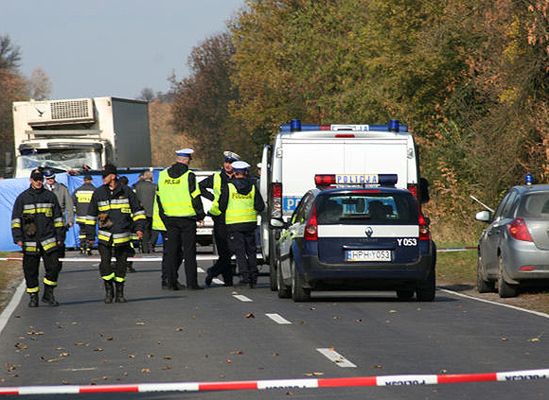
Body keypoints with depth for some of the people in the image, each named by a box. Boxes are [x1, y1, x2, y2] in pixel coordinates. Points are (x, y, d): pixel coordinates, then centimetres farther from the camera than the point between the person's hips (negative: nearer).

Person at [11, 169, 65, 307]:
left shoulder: (50, 196, 10)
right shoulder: (22, 198, 6)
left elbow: (58, 218, 14)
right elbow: (16, 219, 5)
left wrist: (59, 237, 9)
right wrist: (18, 238, -5)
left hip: (49, 241, 1)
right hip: (30, 242, -1)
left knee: (54, 267, -7)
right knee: (30, 270, 3)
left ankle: (48, 295, 8)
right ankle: (33, 297, 14)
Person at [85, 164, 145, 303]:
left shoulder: (126, 191, 1)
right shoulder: (98, 193, 4)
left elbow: (137, 211, 9)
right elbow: (91, 215, 12)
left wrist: (139, 228, -2)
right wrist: (90, 235, 10)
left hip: (123, 236, 0)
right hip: (105, 236, 0)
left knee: (121, 265, 5)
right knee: (105, 263, -11)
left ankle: (120, 292, 17)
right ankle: (108, 290, 5)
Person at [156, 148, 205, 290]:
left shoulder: (163, 175, 7)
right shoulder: (189, 175, -10)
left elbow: (159, 197, 12)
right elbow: (195, 197, -10)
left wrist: (163, 216, 19)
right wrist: (200, 216, 1)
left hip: (169, 218, 5)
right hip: (187, 217, -5)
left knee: (172, 250, 8)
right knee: (189, 251, 0)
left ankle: (172, 282, 7)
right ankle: (191, 282, -2)